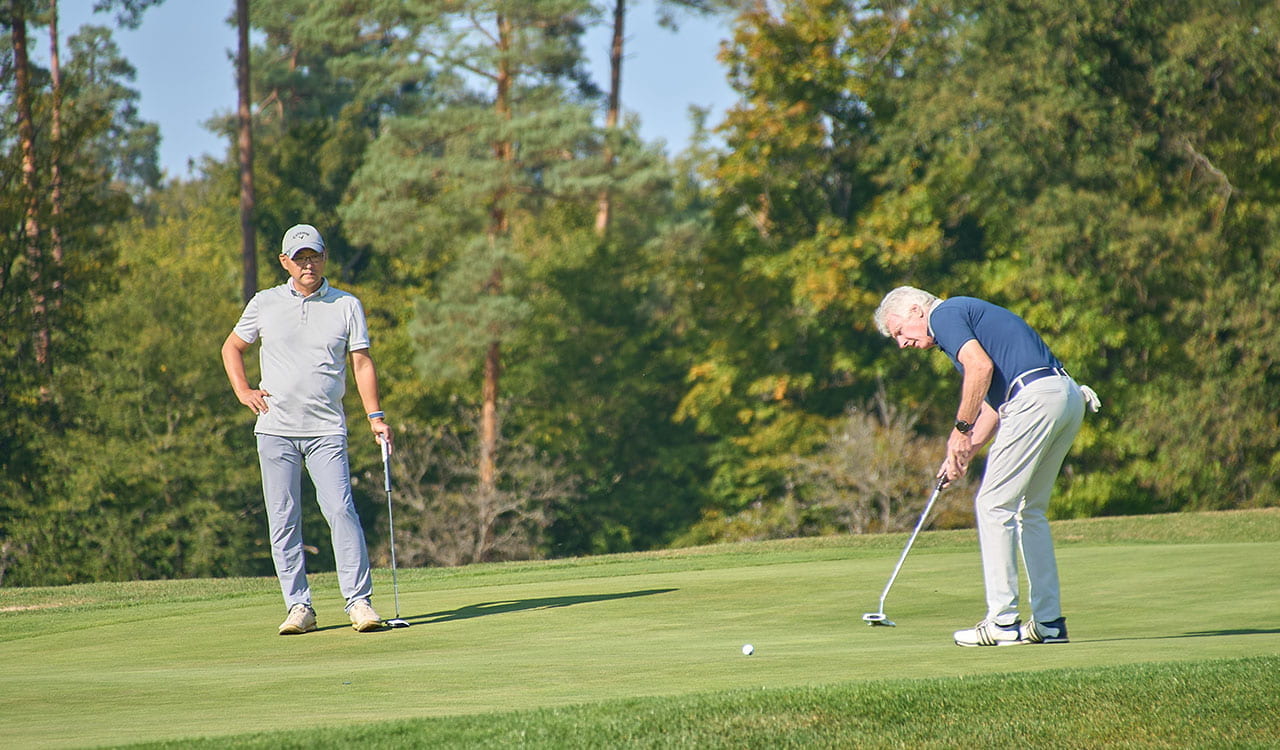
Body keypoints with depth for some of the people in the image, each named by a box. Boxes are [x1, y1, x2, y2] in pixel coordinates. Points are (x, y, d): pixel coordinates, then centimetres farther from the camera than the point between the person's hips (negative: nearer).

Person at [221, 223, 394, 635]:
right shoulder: (264, 303, 9)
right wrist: (243, 392, 5)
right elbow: (232, 347, 20)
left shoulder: (347, 306, 7)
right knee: (283, 520, 0)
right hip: (275, 428, 2)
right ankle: (299, 607, 5)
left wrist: (375, 416, -7)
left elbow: (362, 362, 4)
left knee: (340, 510, -13)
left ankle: (359, 601, -12)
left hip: (326, 430, -1)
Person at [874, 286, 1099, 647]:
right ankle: (1049, 622, 14)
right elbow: (992, 403, 29)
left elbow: (981, 367, -15)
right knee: (1030, 511, 16)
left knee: (994, 505, -3)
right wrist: (965, 452, 21)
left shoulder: (945, 314, 1)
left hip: (1035, 399, -10)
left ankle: (1003, 621, -4)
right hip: (1068, 396, 10)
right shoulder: (968, 316, 30)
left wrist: (961, 428, -7)